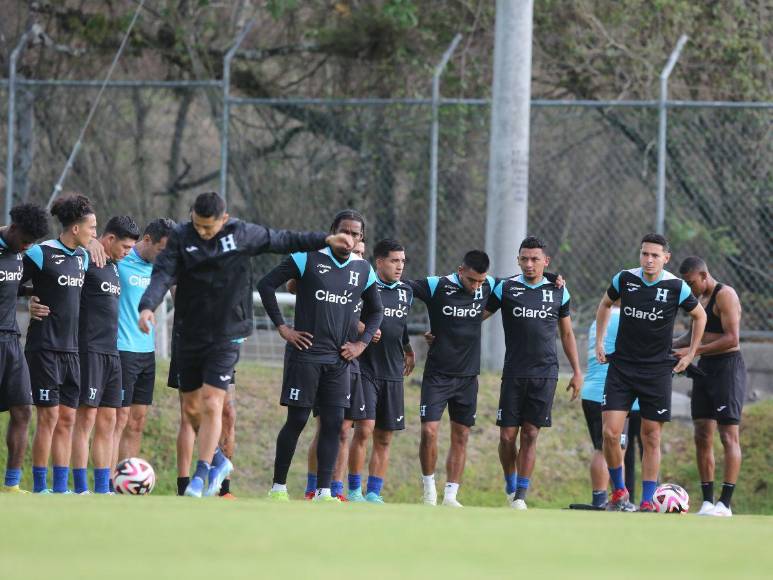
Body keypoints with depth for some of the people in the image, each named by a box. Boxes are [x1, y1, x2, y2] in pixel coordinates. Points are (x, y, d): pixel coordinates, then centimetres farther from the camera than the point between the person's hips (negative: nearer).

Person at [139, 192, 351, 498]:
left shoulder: (242, 234, -4)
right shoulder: (181, 238, -6)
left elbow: (280, 240, 11)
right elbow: (163, 274, -16)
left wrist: (325, 240, 12)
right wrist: (147, 306, -34)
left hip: (226, 337, -2)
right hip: (189, 335, 2)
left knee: (211, 404, -13)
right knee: (191, 406, 11)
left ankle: (200, 477, -9)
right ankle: (218, 461, 33)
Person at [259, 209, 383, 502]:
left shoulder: (363, 270, 9)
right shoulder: (308, 259, -5)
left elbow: (375, 311, 24)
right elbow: (266, 284, -4)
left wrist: (361, 344, 10)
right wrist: (282, 328, -7)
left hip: (339, 360, 4)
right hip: (305, 354, -4)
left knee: (334, 423, -2)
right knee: (297, 420, -3)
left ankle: (323, 492, 1)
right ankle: (278, 487, 6)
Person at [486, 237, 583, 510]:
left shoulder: (558, 291, 8)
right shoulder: (505, 288, 2)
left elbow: (567, 334, 16)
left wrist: (576, 371, 13)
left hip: (545, 373, 0)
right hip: (514, 372, 0)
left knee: (530, 435, -5)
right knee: (507, 435, -2)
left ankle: (521, 496, -1)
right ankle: (510, 485, 21)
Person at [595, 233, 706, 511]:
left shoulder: (676, 287, -7)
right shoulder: (624, 279, -2)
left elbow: (699, 316, 12)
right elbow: (605, 305, 20)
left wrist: (690, 355, 10)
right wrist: (599, 342, 14)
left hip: (657, 371, -1)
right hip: (621, 366, 1)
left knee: (651, 438, 1)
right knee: (610, 433, -10)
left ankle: (647, 502, 9)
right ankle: (619, 491, 9)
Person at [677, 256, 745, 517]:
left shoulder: (725, 295, -12)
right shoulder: (701, 299, 16)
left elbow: (732, 339, -20)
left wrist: (692, 351, -20)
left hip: (727, 366, -9)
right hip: (705, 368, 9)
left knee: (729, 436, -9)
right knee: (702, 436, 4)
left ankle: (725, 504, -12)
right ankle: (707, 502, 6)